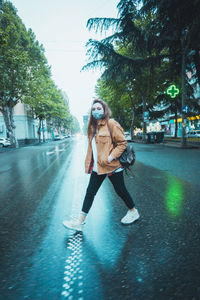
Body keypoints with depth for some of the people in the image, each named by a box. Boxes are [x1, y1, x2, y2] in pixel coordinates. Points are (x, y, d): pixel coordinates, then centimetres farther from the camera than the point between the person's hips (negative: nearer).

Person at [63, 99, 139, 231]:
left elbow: (122, 143, -11)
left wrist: (111, 157, -20)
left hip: (112, 166, -6)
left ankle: (134, 212, 35)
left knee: (120, 190, 9)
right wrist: (89, 163, 14)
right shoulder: (92, 127, 13)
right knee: (90, 192, 8)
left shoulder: (111, 124, -9)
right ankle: (80, 222, 18)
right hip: (97, 167, 7)